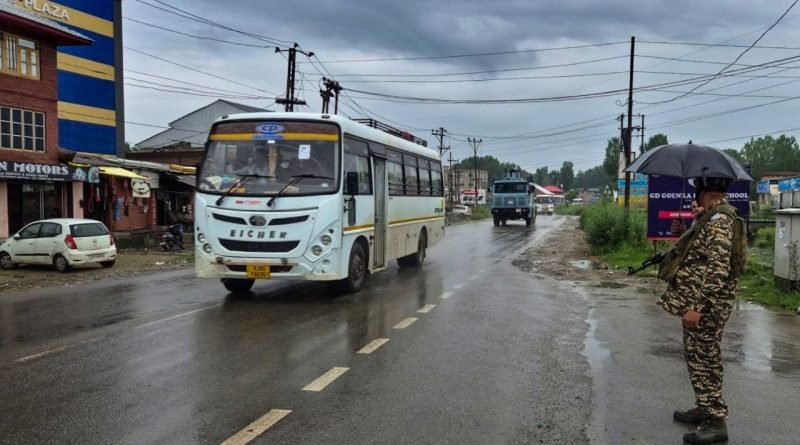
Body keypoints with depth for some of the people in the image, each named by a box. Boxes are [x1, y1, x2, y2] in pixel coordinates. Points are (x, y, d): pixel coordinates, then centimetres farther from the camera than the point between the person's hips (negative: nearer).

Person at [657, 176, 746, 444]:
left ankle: (715, 423, 8)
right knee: (698, 357, 19)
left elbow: (718, 270, -27)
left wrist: (697, 308, -28)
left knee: (704, 360, -2)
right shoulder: (710, 215, 11)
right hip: (698, 302, 10)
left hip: (706, 306, -10)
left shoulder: (719, 219, -21)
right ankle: (705, 408, 31)